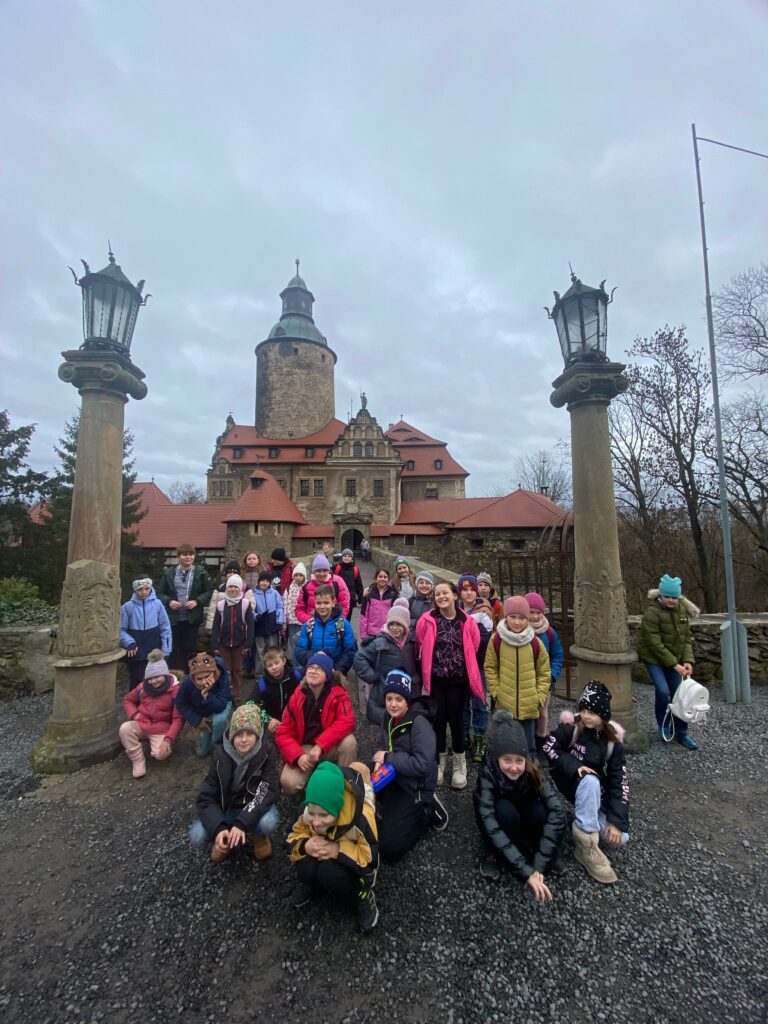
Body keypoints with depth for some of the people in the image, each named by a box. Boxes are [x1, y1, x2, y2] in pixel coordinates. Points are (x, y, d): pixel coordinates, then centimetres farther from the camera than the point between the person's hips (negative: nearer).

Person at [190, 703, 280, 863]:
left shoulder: (267, 751, -22)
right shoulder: (221, 754, -17)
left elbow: (269, 790, -25)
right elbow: (206, 798, -16)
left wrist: (242, 823, -35)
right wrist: (218, 828, -32)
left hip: (256, 807, -2)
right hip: (227, 808, 2)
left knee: (268, 822, -33)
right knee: (196, 836, -22)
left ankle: (258, 836, 4)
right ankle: (227, 838, 9)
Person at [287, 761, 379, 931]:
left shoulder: (360, 818, -36)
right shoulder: (307, 811, -24)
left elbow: (372, 856, -26)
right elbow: (294, 836, -8)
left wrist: (339, 850, -37)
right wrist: (305, 845, -31)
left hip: (352, 866, -3)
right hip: (318, 858, 3)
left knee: (329, 872, -32)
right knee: (305, 868, -27)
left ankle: (362, 894, -3)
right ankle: (311, 884, 9)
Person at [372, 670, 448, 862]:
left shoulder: (419, 724, -25)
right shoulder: (388, 717, -1)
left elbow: (423, 765, -31)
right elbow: (383, 745, 9)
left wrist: (388, 758, -25)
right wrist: (380, 761, -14)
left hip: (415, 787, -7)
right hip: (392, 779, 7)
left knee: (389, 850, -5)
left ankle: (427, 811, 10)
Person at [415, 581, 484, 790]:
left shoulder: (467, 622, -7)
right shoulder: (427, 620, -10)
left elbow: (473, 648, 6)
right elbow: (421, 646, 4)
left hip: (458, 679, 0)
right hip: (435, 679, 0)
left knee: (456, 719, 8)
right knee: (438, 719, 9)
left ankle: (459, 763, 28)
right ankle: (440, 761, 28)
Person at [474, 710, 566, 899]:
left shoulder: (533, 770, -29)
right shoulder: (487, 773, -35)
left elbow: (557, 811, -37)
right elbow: (490, 825, -40)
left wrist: (539, 866, -41)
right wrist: (526, 871, -45)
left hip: (525, 818, 1)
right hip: (502, 816, -1)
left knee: (541, 812, -33)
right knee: (504, 809, -37)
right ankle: (494, 853, -9)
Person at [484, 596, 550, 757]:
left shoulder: (535, 642, -6)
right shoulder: (497, 639, -8)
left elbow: (544, 672, 3)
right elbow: (490, 668, 1)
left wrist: (539, 697, -1)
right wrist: (496, 691, -5)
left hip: (529, 705, 1)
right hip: (504, 704, 0)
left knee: (528, 744, 15)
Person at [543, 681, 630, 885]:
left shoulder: (613, 741, -12)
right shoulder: (571, 727, -18)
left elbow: (619, 782, -11)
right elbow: (549, 748, -15)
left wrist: (617, 821, -18)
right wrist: (574, 765, -29)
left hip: (598, 791, 3)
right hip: (570, 781, -3)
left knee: (619, 837, -16)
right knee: (589, 780, -36)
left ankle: (583, 826, 13)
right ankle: (587, 846, -24)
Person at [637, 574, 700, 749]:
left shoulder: (683, 610, -1)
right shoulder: (652, 612, -21)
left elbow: (686, 638, 4)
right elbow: (654, 644, -21)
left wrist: (687, 660, -9)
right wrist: (674, 664, -21)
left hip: (675, 660, 6)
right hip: (654, 659, -6)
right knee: (663, 691, -17)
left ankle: (681, 733, 26)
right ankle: (662, 726, 10)